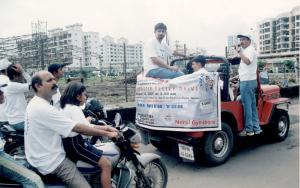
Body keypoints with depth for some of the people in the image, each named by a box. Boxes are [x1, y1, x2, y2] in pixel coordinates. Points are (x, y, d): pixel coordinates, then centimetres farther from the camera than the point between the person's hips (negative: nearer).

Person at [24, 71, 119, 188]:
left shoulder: (35, 103, 7)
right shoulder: (43, 109, -26)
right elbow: (78, 129, -26)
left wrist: (84, 121, 11)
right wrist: (107, 133, -18)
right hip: (52, 162, -11)